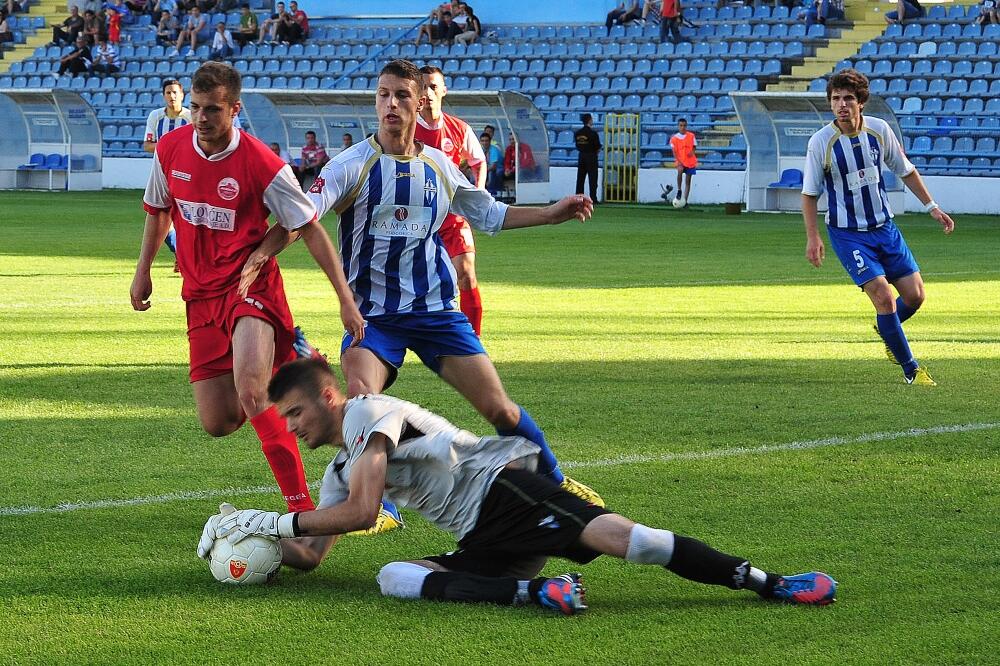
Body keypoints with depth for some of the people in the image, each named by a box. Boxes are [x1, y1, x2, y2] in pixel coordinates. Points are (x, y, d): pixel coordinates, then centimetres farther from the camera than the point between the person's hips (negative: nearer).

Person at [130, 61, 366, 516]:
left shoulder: (262, 165, -16)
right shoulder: (170, 149, -2)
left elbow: (310, 231, -10)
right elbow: (158, 210, 19)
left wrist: (346, 301, -12)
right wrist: (143, 271, 19)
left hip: (251, 286, -5)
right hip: (200, 295, 5)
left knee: (249, 390, -30)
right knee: (218, 423, 0)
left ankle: (301, 505, -22)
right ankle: (288, 360, 29)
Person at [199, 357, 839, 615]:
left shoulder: (367, 412, -2)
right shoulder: (340, 472, 26)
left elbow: (363, 511, -13)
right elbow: (310, 554, 27)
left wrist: (273, 520, -5)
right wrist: (253, 534, 11)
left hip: (504, 489, -8)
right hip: (481, 542, 8)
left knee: (614, 536, -31)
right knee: (395, 577, -18)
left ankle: (768, 581, -35)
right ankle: (536, 592, -36)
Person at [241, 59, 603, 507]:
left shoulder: (438, 166, 6)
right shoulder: (353, 164, -8)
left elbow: (488, 214, 23)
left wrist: (552, 214, 18)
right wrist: (256, 258, -37)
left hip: (436, 310, 3)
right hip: (372, 314, -3)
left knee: (499, 409, 1)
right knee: (359, 403, -28)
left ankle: (555, 482, 24)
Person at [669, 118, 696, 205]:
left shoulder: (691, 136, 3)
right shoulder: (674, 138, -1)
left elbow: (694, 147, 10)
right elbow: (674, 151, -4)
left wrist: (692, 152, -13)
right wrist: (678, 161, -18)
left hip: (690, 162, 2)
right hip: (680, 161, -2)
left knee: (688, 181, 3)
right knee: (680, 170, -34)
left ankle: (685, 201, 7)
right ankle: (679, 190, -18)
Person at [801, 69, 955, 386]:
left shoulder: (879, 130, -5)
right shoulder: (821, 142, -15)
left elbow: (906, 171, 10)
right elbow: (809, 193, -4)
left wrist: (932, 207, 9)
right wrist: (812, 237, -12)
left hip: (884, 227, 4)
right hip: (846, 233, -4)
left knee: (914, 296, 1)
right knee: (884, 297, -15)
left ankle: (886, 328, 35)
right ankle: (911, 369, 0)